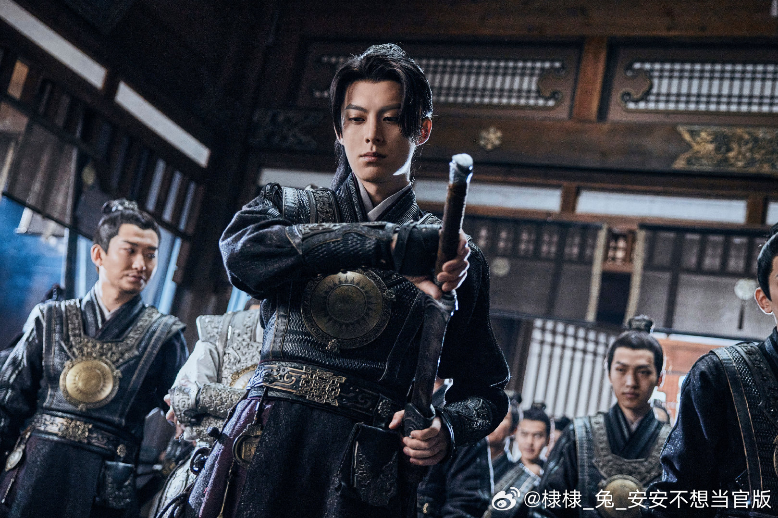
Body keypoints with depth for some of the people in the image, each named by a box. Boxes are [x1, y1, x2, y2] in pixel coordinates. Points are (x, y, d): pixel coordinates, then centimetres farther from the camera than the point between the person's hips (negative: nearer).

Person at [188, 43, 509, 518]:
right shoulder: (290, 207, 13)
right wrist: (390, 245, -16)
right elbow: (244, 252, -12)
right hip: (267, 452, 1)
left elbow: (485, 392, 17)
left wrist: (446, 429, -7)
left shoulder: (457, 258, 12)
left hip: (364, 478, 0)